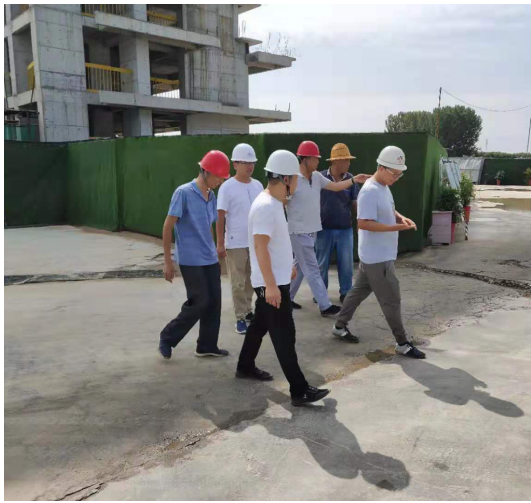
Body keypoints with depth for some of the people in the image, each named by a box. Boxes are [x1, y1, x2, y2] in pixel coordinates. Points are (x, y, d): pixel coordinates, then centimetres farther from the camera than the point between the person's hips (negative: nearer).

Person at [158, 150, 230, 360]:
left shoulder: (211, 196, 9)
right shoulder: (183, 193, -13)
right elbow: (167, 227, -12)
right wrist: (168, 261, -13)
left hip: (210, 260, 7)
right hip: (191, 261, -7)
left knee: (214, 303, 7)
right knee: (199, 303, -5)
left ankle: (207, 346, 21)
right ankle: (167, 338, 14)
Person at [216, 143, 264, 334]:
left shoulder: (258, 185, 6)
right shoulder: (227, 187, -10)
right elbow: (220, 217, -10)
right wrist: (220, 243, -13)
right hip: (235, 243, -5)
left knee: (251, 280, 16)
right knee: (238, 283, 2)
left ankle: (248, 310, 31)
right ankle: (240, 317, 11)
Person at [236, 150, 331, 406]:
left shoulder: (273, 203, 10)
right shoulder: (265, 206, -22)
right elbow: (260, 246, -27)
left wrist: (288, 265, 29)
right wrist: (271, 284, -29)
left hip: (277, 279, 10)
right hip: (272, 283, -10)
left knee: (260, 324, 22)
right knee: (284, 335, -6)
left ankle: (245, 367, 38)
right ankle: (299, 390, 0)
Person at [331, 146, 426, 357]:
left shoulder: (384, 187, 10)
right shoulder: (370, 191, -22)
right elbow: (363, 223, -27)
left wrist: (400, 217, 2)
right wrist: (397, 227, -27)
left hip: (379, 255, 10)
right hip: (377, 257, -10)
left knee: (359, 290, 19)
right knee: (391, 299, 0)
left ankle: (340, 326, 32)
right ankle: (402, 343, 12)